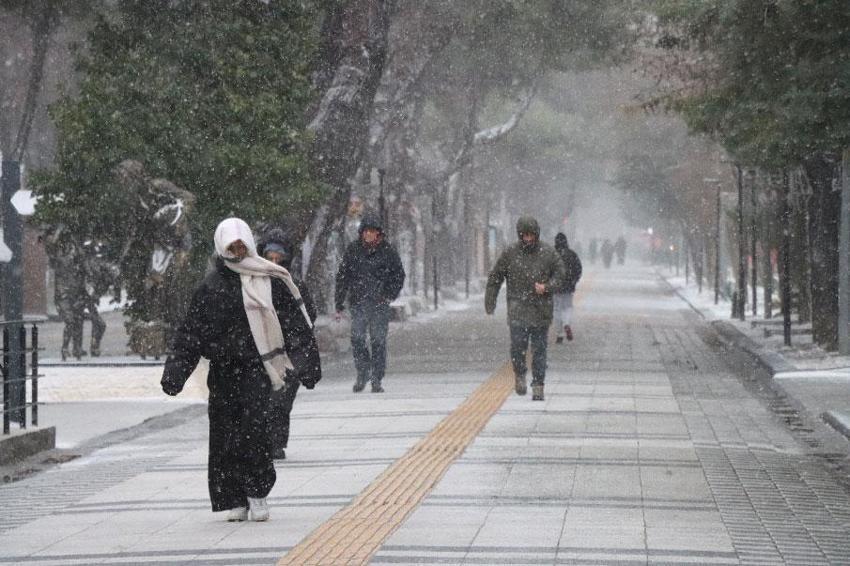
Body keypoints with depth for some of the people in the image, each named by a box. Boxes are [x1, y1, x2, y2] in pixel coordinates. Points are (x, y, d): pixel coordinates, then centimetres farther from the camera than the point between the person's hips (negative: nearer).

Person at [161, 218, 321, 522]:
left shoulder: (271, 281, 5)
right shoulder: (211, 286, 7)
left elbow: (296, 322, 8)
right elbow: (190, 331, 8)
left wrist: (307, 363, 4)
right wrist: (175, 372, 0)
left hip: (257, 365, -2)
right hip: (223, 369, 2)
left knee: (254, 426, -17)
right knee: (225, 434, 0)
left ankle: (256, 493, -7)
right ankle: (235, 500, 8)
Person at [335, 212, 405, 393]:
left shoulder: (388, 251, 3)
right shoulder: (353, 250, 5)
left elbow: (399, 276, 12)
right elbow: (342, 277, 10)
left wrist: (390, 295, -2)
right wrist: (339, 305, 8)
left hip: (380, 304, 0)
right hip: (358, 302, 0)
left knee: (378, 341, -2)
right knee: (357, 338, -12)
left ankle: (376, 380, 7)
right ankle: (362, 373, 6)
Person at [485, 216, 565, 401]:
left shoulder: (548, 253, 2)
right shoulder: (510, 253, 2)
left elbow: (560, 276, 8)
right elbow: (495, 278, 9)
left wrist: (546, 287, -12)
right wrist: (490, 302, 7)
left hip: (541, 310, 1)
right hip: (518, 309, -1)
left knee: (539, 349, 1)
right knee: (518, 346, -11)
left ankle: (538, 386, 8)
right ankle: (519, 374, 16)